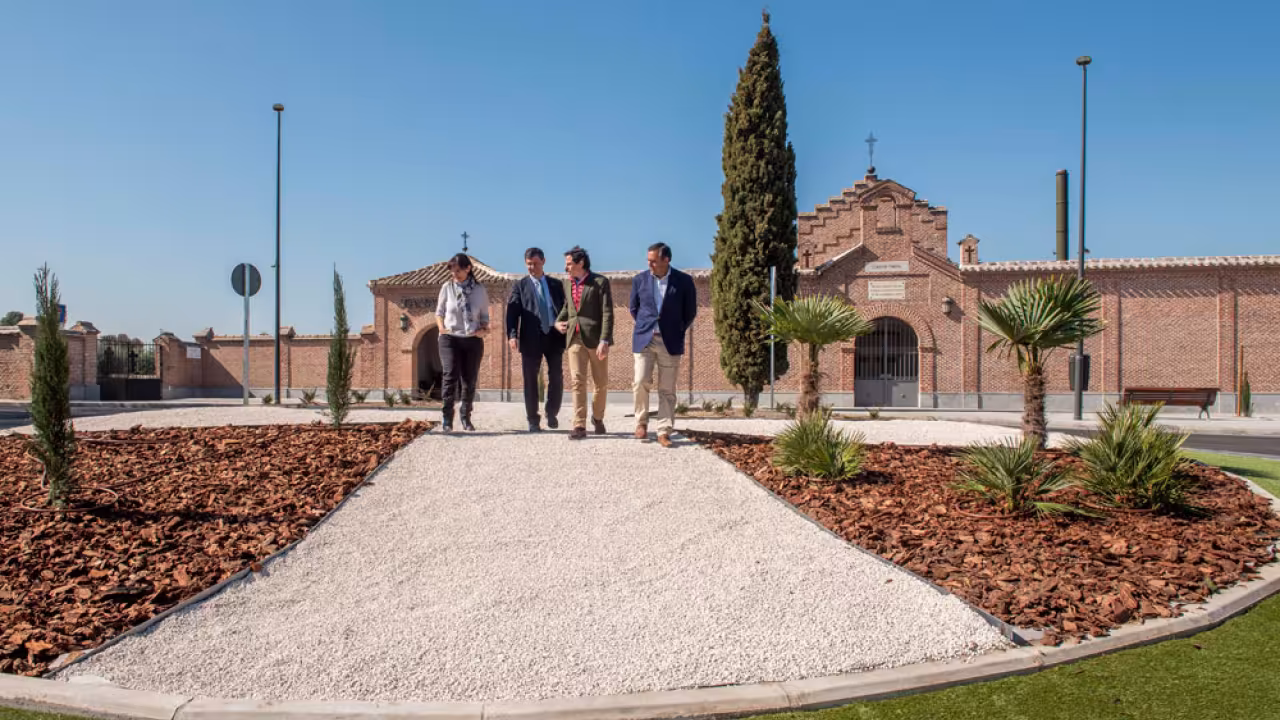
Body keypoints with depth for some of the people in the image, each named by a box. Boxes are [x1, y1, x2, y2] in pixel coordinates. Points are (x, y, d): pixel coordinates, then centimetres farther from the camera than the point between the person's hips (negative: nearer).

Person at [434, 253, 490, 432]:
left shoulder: (479, 290, 1)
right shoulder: (447, 288, 1)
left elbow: (485, 315, 9)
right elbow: (439, 312, 11)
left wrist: (484, 329, -9)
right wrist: (441, 328, -5)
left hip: (473, 341, 1)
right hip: (450, 339, -1)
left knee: (470, 380, 6)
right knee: (451, 376, -16)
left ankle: (466, 417, 22)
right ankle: (446, 417, -7)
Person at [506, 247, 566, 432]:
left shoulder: (556, 285, 13)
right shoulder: (520, 286, 7)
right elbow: (512, 312, -2)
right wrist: (512, 334, -16)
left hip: (554, 337, 1)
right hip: (531, 339, -1)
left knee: (557, 379, 0)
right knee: (530, 381, 3)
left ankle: (552, 414, 20)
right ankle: (533, 421, 12)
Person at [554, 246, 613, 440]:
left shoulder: (600, 282, -7)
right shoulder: (567, 283, 11)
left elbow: (607, 313, -12)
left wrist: (604, 340, -20)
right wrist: (558, 321, 8)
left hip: (595, 338, -3)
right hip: (575, 338, 4)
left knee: (601, 382, 9)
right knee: (577, 381, -6)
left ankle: (598, 418, 31)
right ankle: (579, 426, -7)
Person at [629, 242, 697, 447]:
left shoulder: (683, 281, -3)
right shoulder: (639, 279, 2)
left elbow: (690, 312, 6)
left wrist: (677, 332, 7)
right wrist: (644, 327, 11)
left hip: (670, 342, -1)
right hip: (644, 339, 1)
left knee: (667, 389, 0)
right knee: (641, 382, -9)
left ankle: (664, 432, 5)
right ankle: (641, 422, 13)